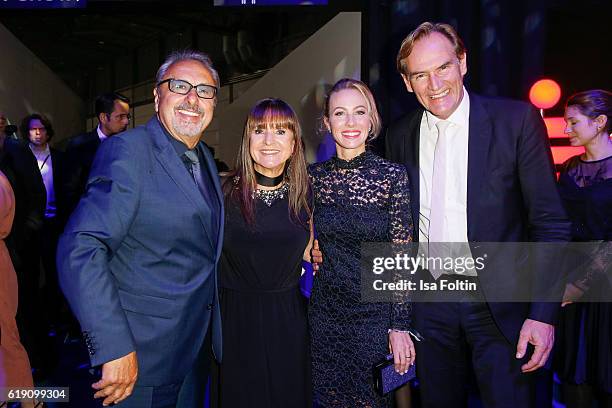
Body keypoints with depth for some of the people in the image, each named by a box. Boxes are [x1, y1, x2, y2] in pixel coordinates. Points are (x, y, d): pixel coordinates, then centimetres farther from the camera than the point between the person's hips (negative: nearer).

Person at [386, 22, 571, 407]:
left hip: (501, 303, -3)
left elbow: (551, 223, -9)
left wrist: (544, 314, -14)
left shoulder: (517, 119, -9)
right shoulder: (401, 135, 2)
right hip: (430, 301, 4)